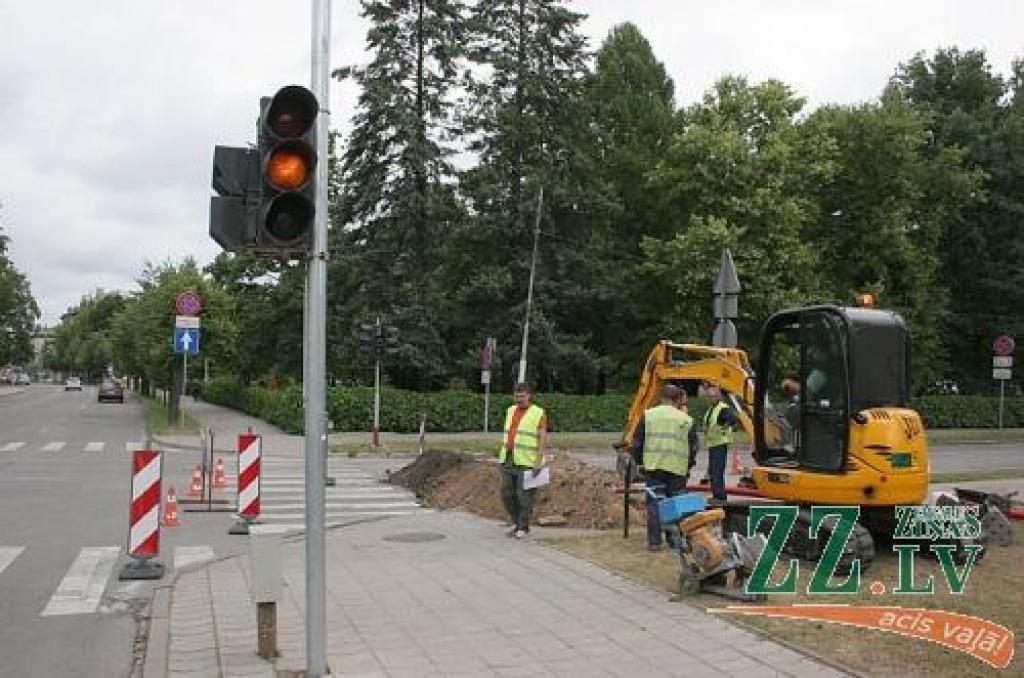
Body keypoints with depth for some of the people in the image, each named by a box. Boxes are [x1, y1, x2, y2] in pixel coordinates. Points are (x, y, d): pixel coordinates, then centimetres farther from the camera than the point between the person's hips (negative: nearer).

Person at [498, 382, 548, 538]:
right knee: (507, 494, 6)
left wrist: (539, 461, -17)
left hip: (527, 462, -6)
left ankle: (523, 527, 10)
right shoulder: (511, 411, 13)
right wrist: (502, 455, 14)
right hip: (508, 461, 6)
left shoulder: (538, 413, -6)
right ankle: (516, 521, 23)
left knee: (524, 496, -2)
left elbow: (543, 439, -10)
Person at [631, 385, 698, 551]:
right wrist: (688, 465, 21)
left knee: (654, 504, 5)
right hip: (677, 469, 0)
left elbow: (637, 442, 6)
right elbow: (693, 447, 8)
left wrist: (640, 460, 19)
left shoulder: (647, 415, 5)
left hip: (653, 467, 0)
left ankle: (654, 541, 3)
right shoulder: (686, 419, 4)